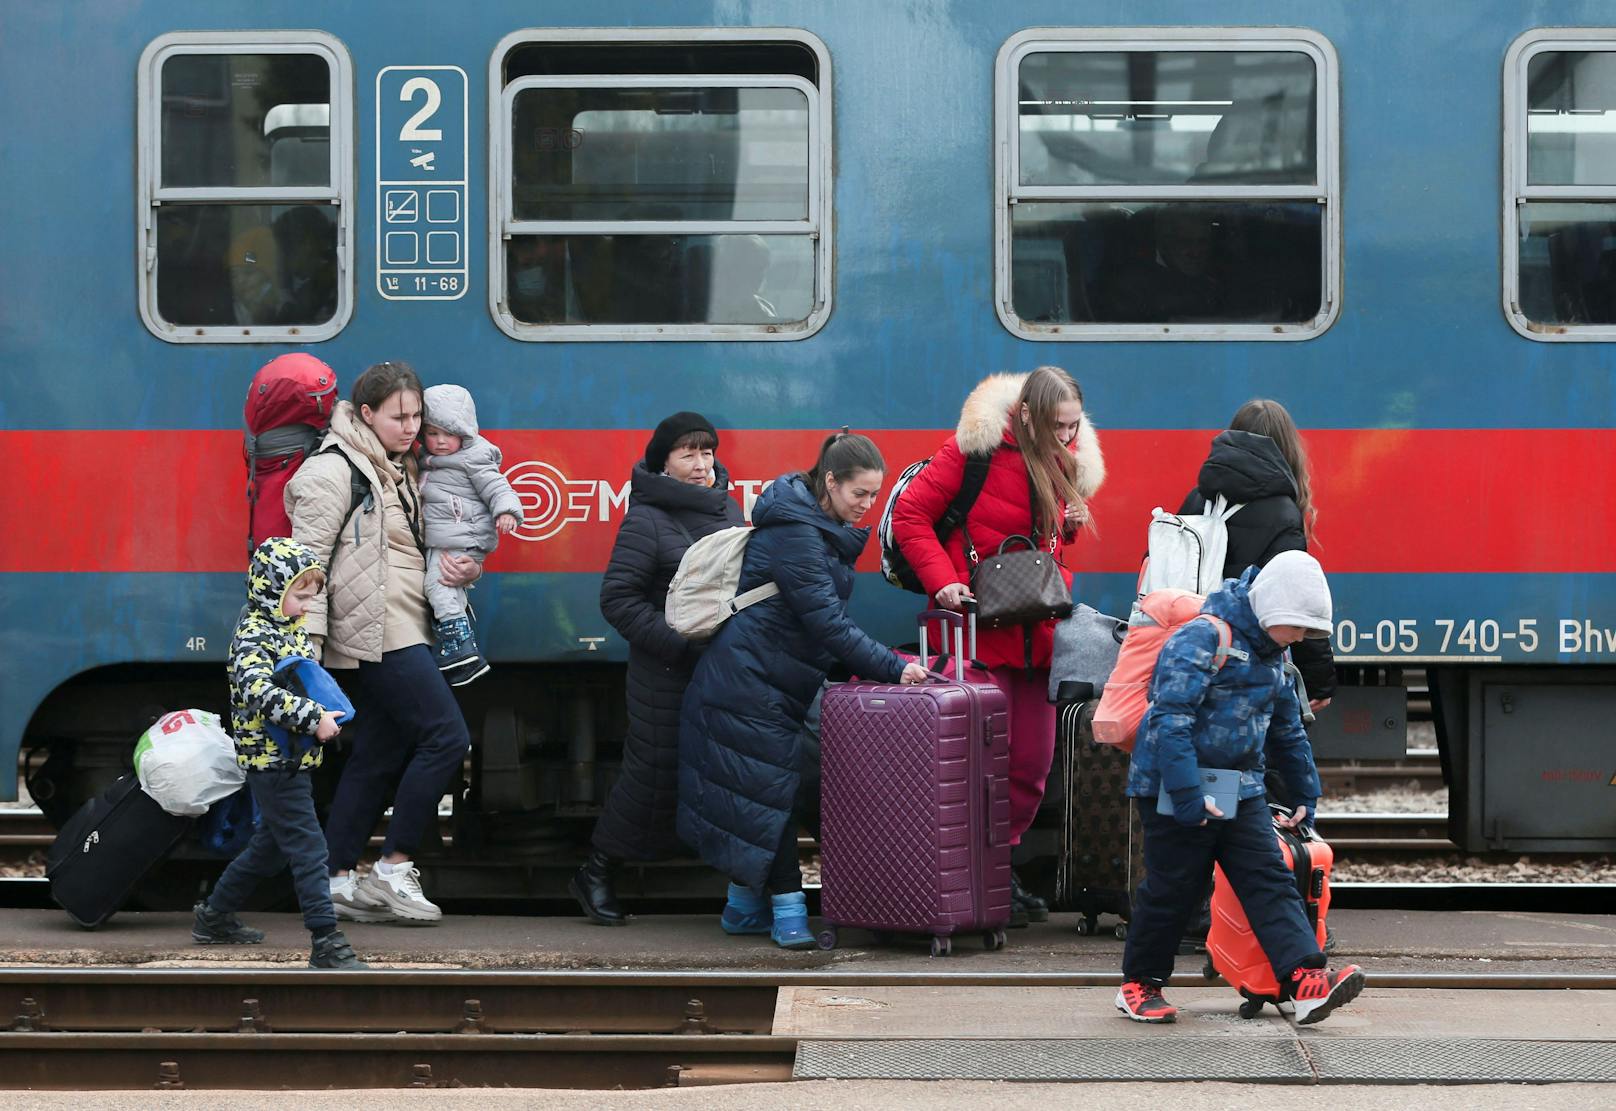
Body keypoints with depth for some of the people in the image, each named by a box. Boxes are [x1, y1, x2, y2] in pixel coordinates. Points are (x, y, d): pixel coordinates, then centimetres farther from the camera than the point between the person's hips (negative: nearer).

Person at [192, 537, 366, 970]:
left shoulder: (292, 632, 14)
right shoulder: (253, 636, -16)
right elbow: (257, 690, -30)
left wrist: (328, 709, 8)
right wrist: (312, 717, -32)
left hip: (291, 761, 10)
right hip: (272, 760, -10)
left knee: (270, 844, 21)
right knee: (308, 850, -11)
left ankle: (214, 917, 35)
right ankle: (326, 944, -12)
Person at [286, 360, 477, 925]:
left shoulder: (400, 471, 20)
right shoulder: (335, 470, -9)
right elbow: (308, 556, -13)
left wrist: (463, 568, 7)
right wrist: (308, 639, -20)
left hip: (402, 632, 9)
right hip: (374, 632, -9)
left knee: (379, 757, 8)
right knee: (447, 736, -13)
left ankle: (337, 881, 12)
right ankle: (393, 868, -6)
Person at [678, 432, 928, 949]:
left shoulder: (826, 530, 11)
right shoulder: (795, 533, -21)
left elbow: (824, 617, 20)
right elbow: (826, 620, -25)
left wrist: (875, 665, 11)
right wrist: (893, 668, -24)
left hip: (772, 685, 10)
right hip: (749, 683, -10)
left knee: (756, 790, 13)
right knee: (770, 786, -9)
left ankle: (743, 906, 19)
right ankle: (788, 911, -9)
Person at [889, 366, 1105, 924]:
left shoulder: (1068, 460, 9)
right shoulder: (976, 447, -12)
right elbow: (910, 514, -9)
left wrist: (1071, 523, 2)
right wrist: (942, 579, -18)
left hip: (1037, 633, 7)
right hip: (981, 630, -7)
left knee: (1033, 761, 7)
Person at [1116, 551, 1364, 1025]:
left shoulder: (1271, 655, 13)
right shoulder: (1202, 639, -16)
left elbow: (1287, 729, 27)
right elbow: (1171, 720, -24)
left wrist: (1305, 794, 30)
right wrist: (1187, 796, -29)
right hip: (1175, 790, -8)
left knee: (1271, 883, -5)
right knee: (1171, 890, 0)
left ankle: (1306, 981, -16)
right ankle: (1138, 985, 17)